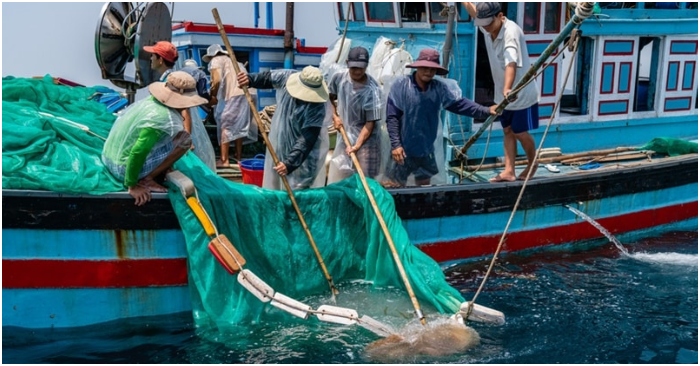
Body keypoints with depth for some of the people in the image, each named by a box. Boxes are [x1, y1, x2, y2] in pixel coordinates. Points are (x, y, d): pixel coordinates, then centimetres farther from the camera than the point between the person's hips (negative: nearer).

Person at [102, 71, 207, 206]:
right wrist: (132, 186, -18)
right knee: (184, 138, -9)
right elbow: (138, 152, -29)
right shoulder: (166, 119, -23)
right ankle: (146, 180, -7)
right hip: (124, 167, -9)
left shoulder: (149, 100, 4)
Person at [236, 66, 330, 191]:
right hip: (279, 140, 6)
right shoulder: (287, 77, -19)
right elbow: (267, 78, 4)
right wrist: (250, 79, -15)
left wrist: (289, 163, -40)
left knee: (299, 188, -3)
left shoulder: (317, 107, -32)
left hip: (302, 153, -5)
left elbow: (307, 140, -34)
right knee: (273, 183, 18)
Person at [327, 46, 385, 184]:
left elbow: (370, 123, -20)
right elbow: (329, 97, 13)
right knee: (335, 179, 11)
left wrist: (357, 145, -28)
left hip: (365, 139, -5)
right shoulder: (339, 78, -9)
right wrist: (335, 116, -1)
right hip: (344, 136, 5)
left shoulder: (372, 89, -23)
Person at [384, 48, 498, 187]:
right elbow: (392, 118, -13)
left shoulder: (439, 88, 0)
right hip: (404, 149, -5)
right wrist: (395, 145, -20)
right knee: (394, 187, 0)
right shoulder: (401, 86, -13)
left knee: (424, 186, 17)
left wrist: (485, 111, -18)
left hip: (427, 150, 5)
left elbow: (459, 103, -6)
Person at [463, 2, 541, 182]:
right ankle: (509, 171, 11)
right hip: (503, 93, 8)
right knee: (508, 131, 8)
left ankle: (532, 164, 27)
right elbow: (473, 10, 20)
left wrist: (508, 89, -59)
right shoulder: (487, 27, -5)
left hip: (521, 94, -8)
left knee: (520, 133, 4)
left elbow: (511, 64, -46)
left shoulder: (511, 32, -29)